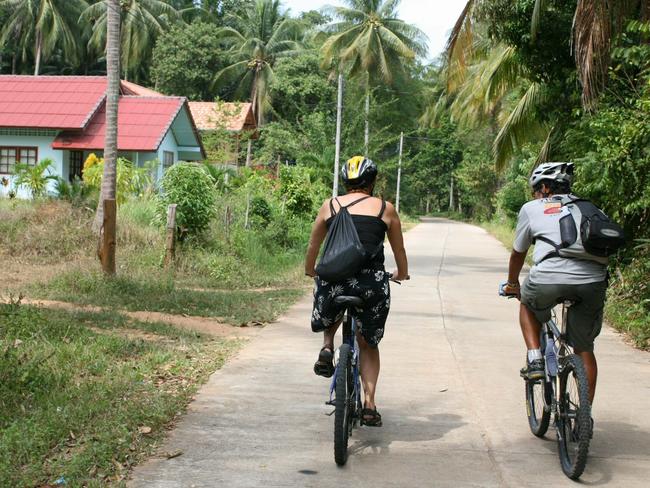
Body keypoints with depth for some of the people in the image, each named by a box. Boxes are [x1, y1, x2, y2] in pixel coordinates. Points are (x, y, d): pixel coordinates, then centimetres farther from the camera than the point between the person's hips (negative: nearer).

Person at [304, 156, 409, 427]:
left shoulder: (330, 206, 12)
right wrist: (401, 274, 41)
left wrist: (309, 271, 43)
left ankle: (327, 348, 15)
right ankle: (369, 405, 11)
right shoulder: (385, 209, 10)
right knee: (368, 345, 20)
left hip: (333, 279, 1)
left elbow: (313, 246, 23)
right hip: (371, 283, 0)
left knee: (331, 307, 38)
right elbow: (399, 251, 20)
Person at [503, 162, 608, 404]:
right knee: (584, 349, 19)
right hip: (593, 282, 3)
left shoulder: (532, 208, 21)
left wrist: (512, 284, 46)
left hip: (549, 277, -2)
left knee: (527, 305, 32)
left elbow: (518, 253, 30)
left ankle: (535, 360, 17)